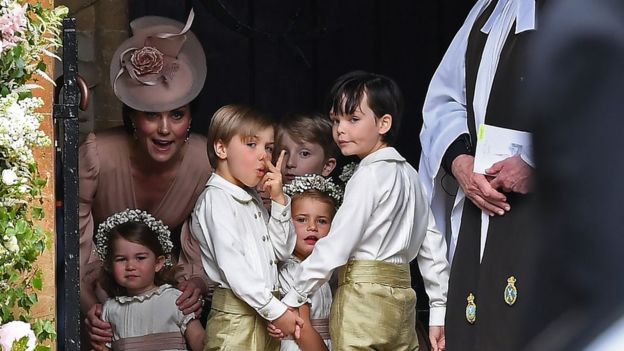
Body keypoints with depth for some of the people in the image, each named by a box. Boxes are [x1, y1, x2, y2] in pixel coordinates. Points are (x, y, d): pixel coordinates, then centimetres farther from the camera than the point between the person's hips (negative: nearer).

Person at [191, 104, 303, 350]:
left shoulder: (253, 197, 17)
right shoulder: (216, 199, -9)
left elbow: (281, 252, 13)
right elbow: (233, 268, -18)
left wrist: (279, 200, 4)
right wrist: (276, 311, -18)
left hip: (265, 312, 8)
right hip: (237, 315, -8)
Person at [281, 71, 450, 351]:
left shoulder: (369, 175, -11)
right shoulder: (408, 173, 13)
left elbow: (337, 245, -16)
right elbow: (433, 244, 12)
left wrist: (293, 299, -11)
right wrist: (440, 310, 14)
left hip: (364, 299, -8)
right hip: (401, 296, 8)